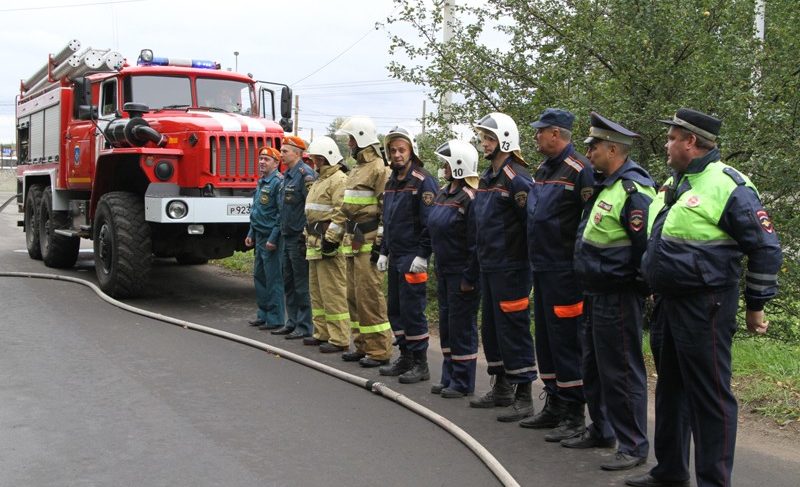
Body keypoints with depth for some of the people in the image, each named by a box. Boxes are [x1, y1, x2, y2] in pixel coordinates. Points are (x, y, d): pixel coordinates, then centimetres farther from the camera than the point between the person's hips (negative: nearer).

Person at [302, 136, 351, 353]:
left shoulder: (339, 179, -12)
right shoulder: (320, 180, 22)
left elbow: (341, 213, -22)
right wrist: (308, 237, 25)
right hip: (316, 244, 11)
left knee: (333, 292, -9)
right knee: (317, 291, 15)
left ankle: (339, 338, -5)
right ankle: (322, 333, 24)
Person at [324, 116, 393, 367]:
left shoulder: (379, 169, -11)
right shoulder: (356, 170, 21)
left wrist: (380, 242, -21)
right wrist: (331, 236, 24)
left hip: (368, 243, -10)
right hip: (352, 243, 10)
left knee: (369, 296, -9)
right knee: (354, 296, 13)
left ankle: (380, 351, -3)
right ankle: (362, 346, 21)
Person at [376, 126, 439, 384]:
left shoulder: (423, 181, -12)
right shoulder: (391, 182, 15)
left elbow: (429, 222, -16)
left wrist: (422, 255, -19)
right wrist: (384, 252, 18)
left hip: (413, 258, -9)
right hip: (395, 257, 9)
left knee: (412, 310, -6)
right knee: (395, 309, 13)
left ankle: (420, 364, 3)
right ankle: (405, 358, 23)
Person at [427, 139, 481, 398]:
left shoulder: (470, 198, -17)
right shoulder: (443, 194, 12)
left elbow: (475, 243, -19)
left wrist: (469, 278, -19)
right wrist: (437, 269, 17)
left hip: (462, 274, -9)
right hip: (443, 270, 9)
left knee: (462, 327, 0)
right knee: (446, 324, 15)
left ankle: (463, 382, 10)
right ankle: (449, 377, 25)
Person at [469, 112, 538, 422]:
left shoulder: (516, 178, -14)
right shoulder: (487, 178, 15)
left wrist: (530, 259, -15)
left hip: (510, 268, -10)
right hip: (488, 266, 10)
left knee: (513, 330, -5)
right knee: (491, 328, 16)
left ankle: (523, 397, 3)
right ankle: (501, 388, 29)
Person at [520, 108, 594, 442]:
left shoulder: (579, 171, -13)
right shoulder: (542, 170, 15)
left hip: (563, 273, -9)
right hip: (541, 269, 9)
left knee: (565, 342, -4)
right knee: (545, 339, 15)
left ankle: (574, 416, 5)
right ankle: (554, 406, 26)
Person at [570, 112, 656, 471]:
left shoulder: (634, 190, -19)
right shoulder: (604, 185, 13)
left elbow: (646, 247, -23)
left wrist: (640, 288, -16)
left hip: (617, 297, -10)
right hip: (595, 293, 10)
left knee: (621, 372, -2)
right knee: (593, 367, 19)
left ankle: (633, 447, 10)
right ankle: (601, 431, 35)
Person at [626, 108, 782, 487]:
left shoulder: (728, 186, -13)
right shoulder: (673, 184, 14)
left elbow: (766, 249, -11)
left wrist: (755, 305, -7)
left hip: (705, 308, -9)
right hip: (669, 301, 9)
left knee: (710, 397, -3)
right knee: (671, 389, 18)